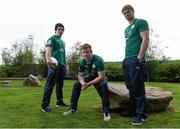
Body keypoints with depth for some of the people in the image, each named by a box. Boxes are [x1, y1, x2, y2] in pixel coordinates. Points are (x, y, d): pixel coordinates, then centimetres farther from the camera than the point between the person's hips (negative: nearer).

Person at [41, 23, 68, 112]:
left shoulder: (63, 42, 25)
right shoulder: (52, 39, 0)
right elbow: (48, 50, -16)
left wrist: (65, 65, 22)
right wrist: (48, 59, -35)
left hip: (62, 65, 8)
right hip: (54, 64, -8)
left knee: (60, 85, 13)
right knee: (50, 85, -10)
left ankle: (60, 102, 24)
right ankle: (45, 105, -7)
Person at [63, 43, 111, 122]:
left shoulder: (98, 60, -31)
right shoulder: (81, 62, -15)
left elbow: (101, 76, -33)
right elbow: (80, 75, -7)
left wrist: (88, 84, -39)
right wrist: (83, 83, -31)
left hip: (100, 78, -5)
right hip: (90, 77, 5)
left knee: (103, 85, -37)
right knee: (76, 84, -13)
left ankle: (106, 111, -27)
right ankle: (72, 108, -1)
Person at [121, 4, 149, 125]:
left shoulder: (141, 22, -2)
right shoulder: (127, 29, 23)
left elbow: (145, 40, -12)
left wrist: (140, 57, -19)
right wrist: (126, 58, 16)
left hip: (135, 59, -9)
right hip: (127, 60, 9)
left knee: (138, 88, -7)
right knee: (130, 87, 11)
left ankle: (141, 114, 1)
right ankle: (134, 109, 21)